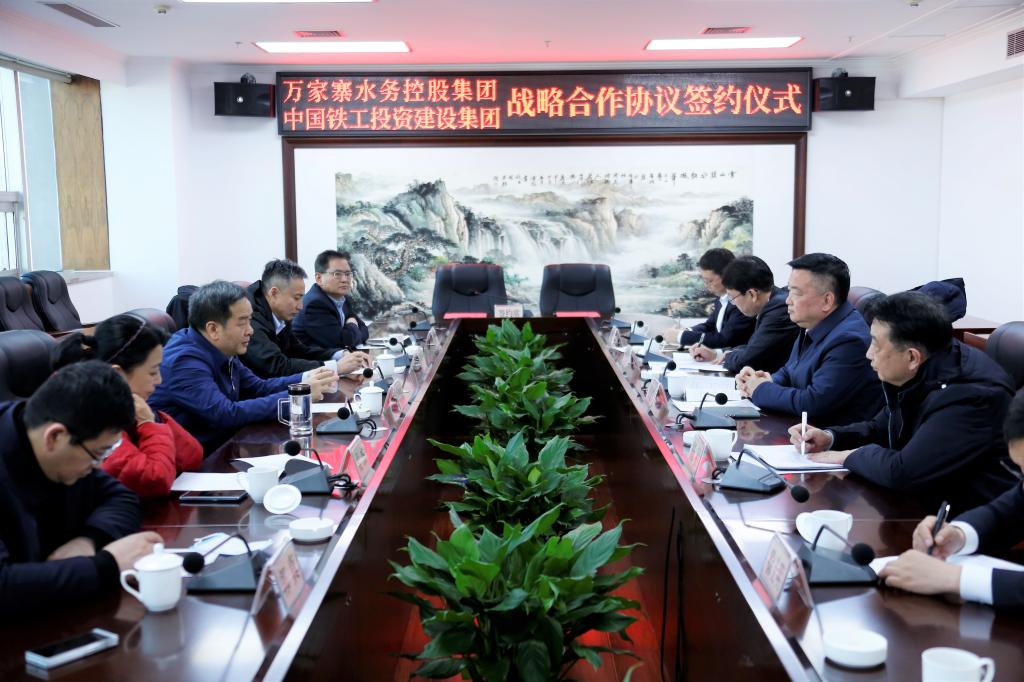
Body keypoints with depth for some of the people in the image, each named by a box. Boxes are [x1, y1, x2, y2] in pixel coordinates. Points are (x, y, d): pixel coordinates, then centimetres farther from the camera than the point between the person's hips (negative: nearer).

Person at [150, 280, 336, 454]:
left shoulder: (222, 350, 3)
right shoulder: (185, 362, -22)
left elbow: (258, 387, 13)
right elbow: (228, 415, -29)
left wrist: (304, 379, -3)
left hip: (219, 448, 8)